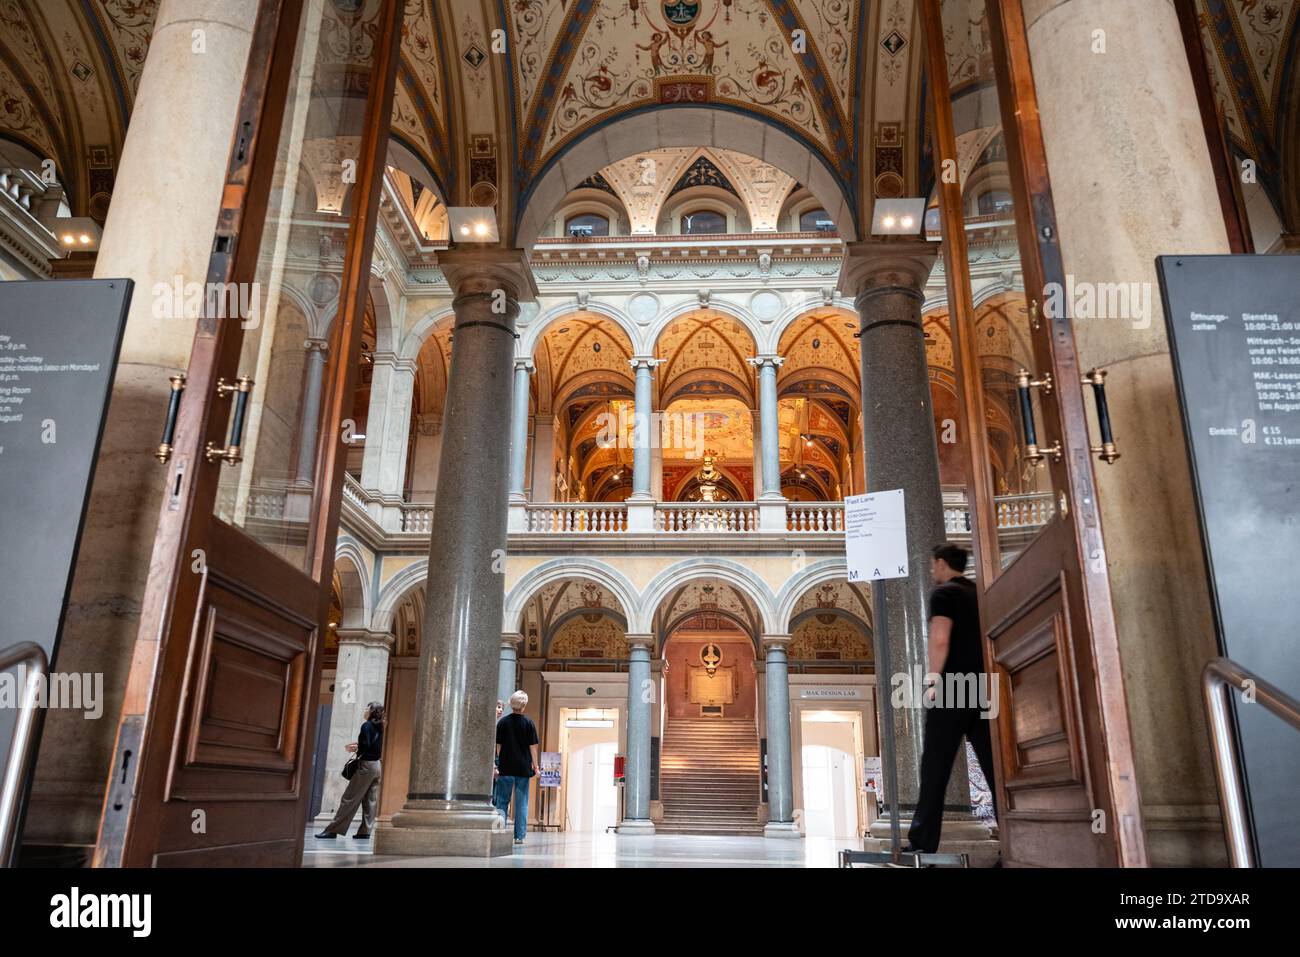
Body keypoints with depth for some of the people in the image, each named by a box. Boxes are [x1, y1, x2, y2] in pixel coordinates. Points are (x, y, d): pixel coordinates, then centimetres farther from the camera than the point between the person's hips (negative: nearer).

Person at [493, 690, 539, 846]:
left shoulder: (503, 722, 0)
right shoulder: (528, 722, -2)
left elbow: (498, 746, 1)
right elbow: (532, 746, -2)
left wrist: (496, 764, 9)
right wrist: (535, 765, 4)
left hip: (505, 767, 1)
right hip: (523, 768, -1)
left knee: (502, 801, 9)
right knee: (522, 802, 6)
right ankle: (519, 836, 6)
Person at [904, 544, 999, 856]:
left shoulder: (944, 592, -3)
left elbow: (940, 640, -16)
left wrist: (933, 682, -9)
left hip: (952, 688, -6)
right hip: (985, 689, 6)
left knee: (935, 769, -1)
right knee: (996, 767, 4)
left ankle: (923, 841, 1)